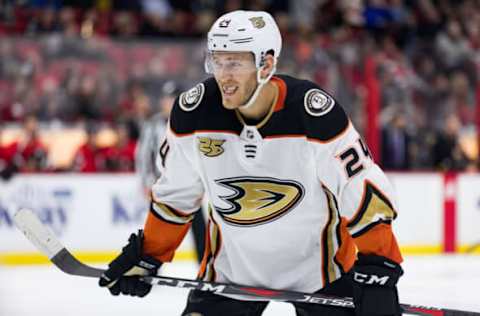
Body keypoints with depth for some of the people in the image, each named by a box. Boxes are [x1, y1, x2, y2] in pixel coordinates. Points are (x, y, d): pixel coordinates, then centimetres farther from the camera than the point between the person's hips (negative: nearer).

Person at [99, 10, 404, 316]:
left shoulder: (315, 114, -25)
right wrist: (146, 257, 5)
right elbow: (175, 194, 2)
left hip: (317, 261, -2)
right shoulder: (193, 112, -14)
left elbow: (363, 192, -19)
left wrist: (378, 269, -22)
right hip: (232, 265, 2)